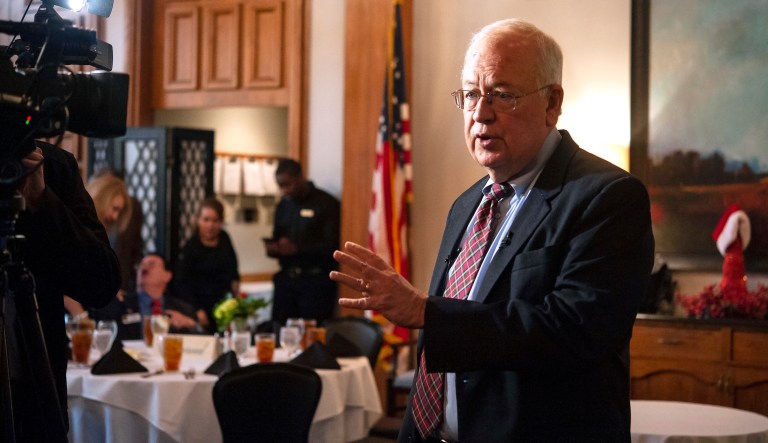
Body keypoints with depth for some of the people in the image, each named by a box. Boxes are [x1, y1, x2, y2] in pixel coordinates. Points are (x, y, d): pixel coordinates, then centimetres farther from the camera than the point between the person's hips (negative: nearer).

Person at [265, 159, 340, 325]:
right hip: (286, 279, 6)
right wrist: (272, 248, -1)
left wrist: (297, 248, -22)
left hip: (316, 281, -6)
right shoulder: (283, 205, 17)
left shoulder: (326, 203, -4)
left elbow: (331, 246, -12)